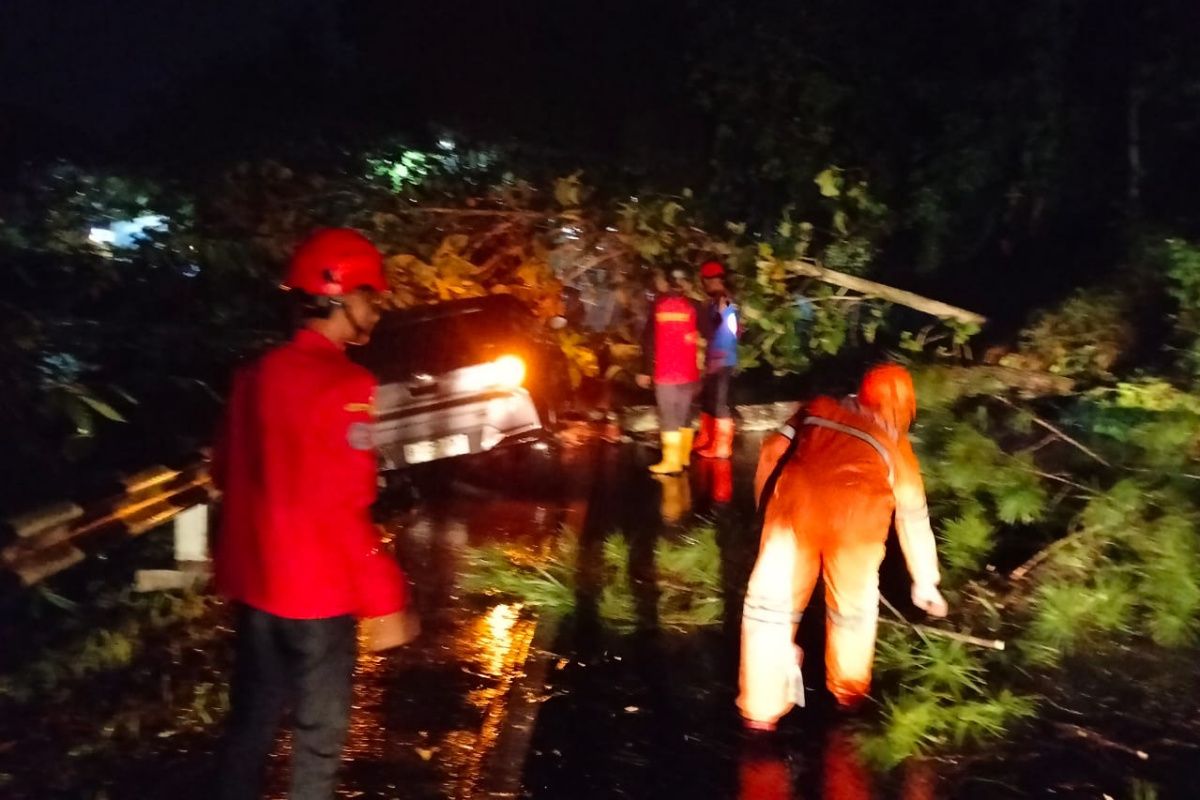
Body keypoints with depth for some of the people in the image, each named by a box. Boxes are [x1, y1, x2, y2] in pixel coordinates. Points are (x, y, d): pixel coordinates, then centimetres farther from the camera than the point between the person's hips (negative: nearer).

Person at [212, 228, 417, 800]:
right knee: (318, 735, 7)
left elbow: (226, 473, 14)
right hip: (315, 589, -7)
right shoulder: (342, 385, -19)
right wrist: (384, 600, -17)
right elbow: (345, 509, -22)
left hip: (253, 582, 7)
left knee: (251, 720, 18)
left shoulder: (255, 375, 5)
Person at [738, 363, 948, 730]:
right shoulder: (896, 445, 29)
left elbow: (772, 452, 18)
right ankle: (848, 691, 43)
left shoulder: (816, 410, 29)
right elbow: (914, 519, 36)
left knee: (771, 600, 14)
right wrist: (925, 581, 46)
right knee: (853, 603, 25)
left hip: (795, 499, 0)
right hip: (856, 511, 0)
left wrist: (768, 510, 28)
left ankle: (761, 709, 19)